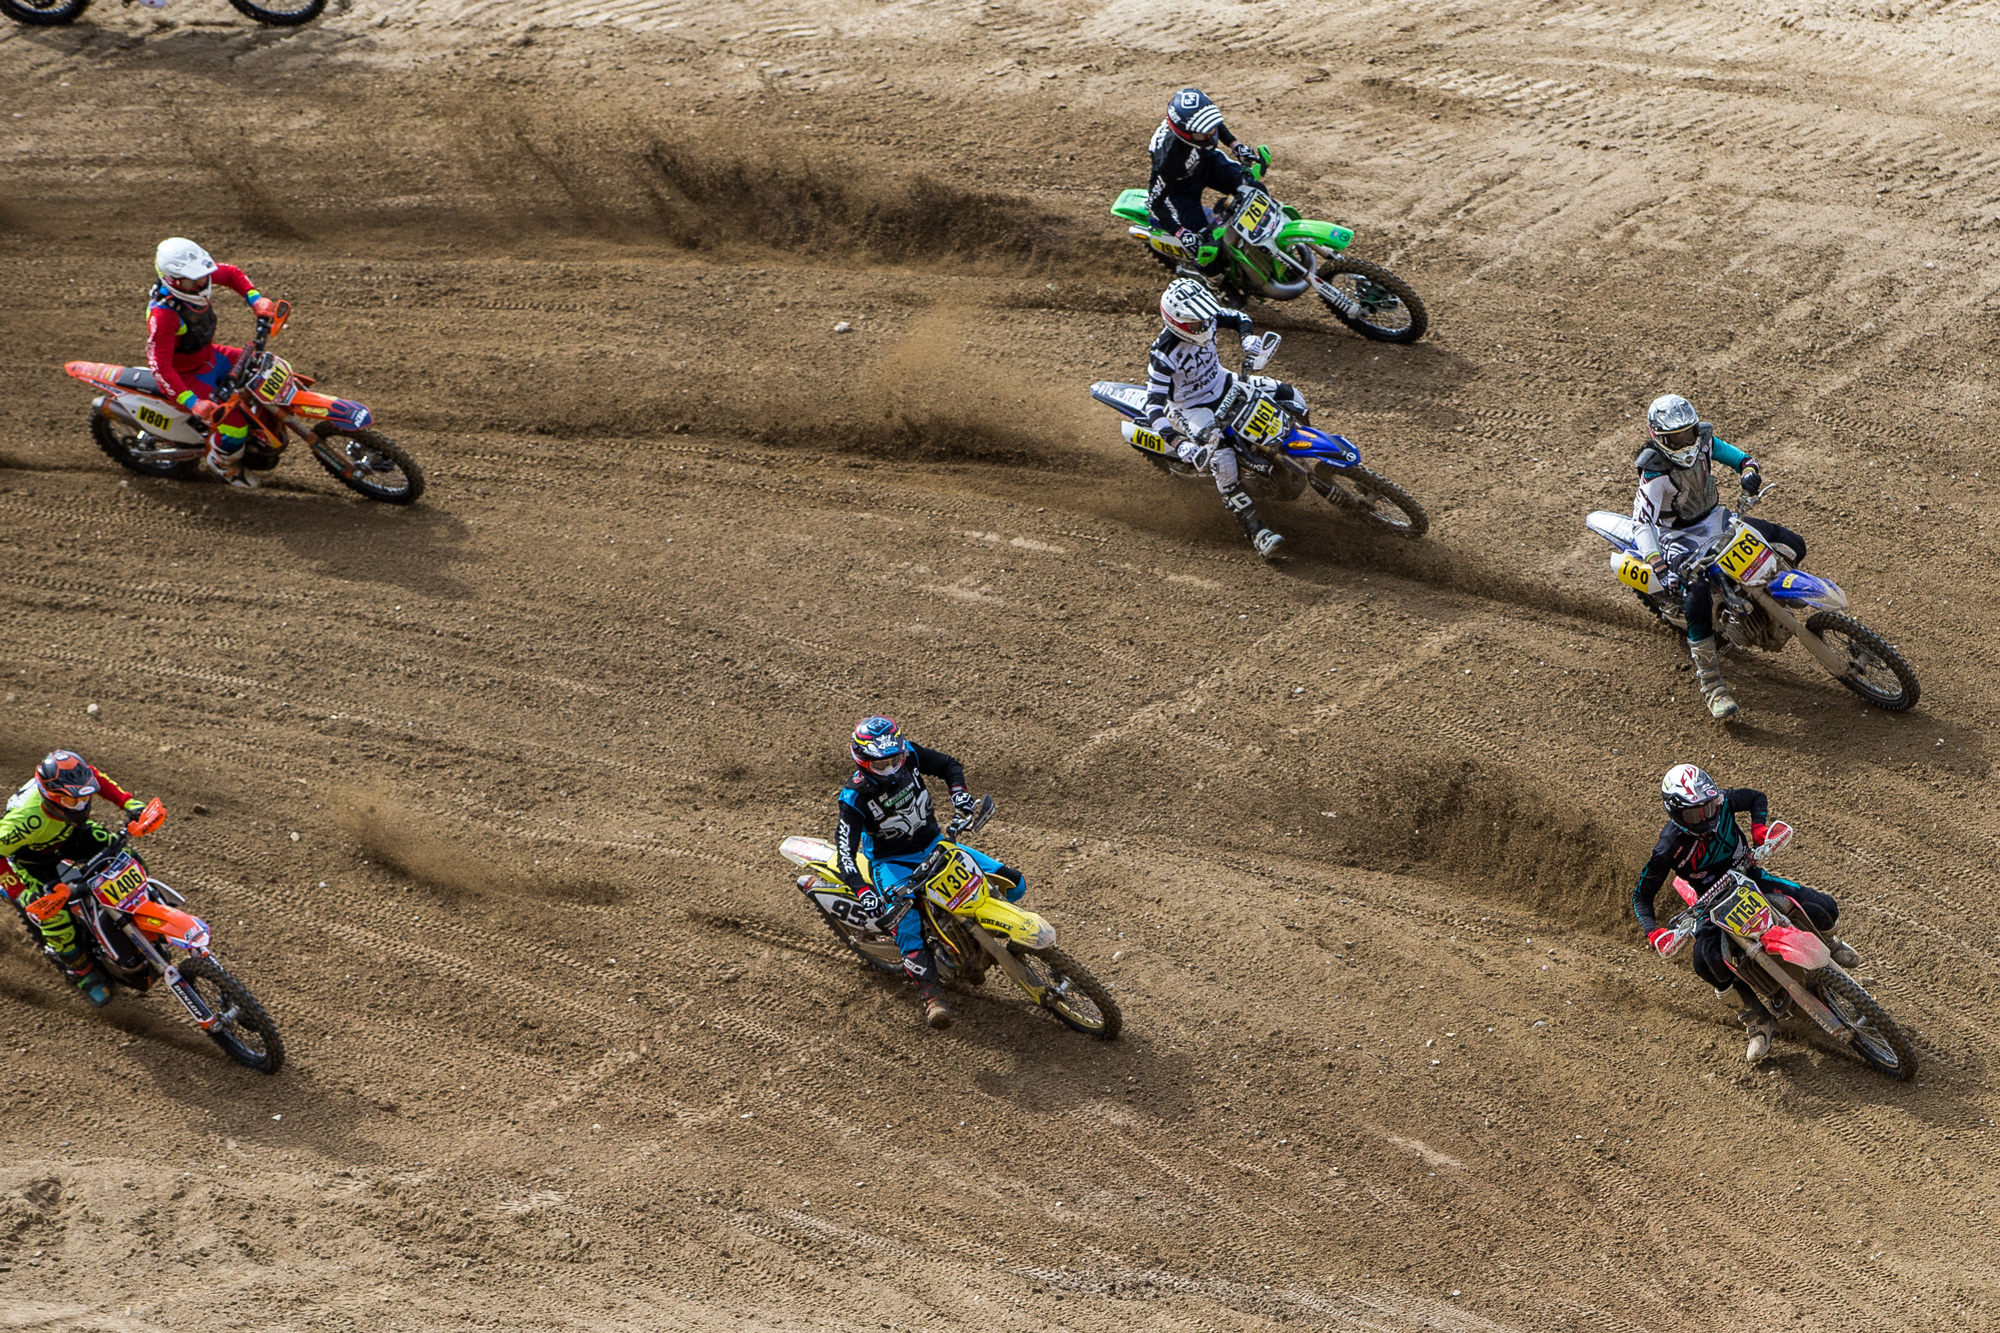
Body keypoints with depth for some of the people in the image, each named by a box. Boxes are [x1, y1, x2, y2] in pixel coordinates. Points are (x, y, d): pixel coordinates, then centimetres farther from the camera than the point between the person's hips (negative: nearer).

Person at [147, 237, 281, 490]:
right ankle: (221, 464, 15)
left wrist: (256, 300, -8)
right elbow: (159, 365, -36)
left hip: (209, 356, 9)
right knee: (234, 428, -20)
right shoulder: (163, 313, -36)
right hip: (186, 376, -9)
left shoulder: (193, 278, -14)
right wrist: (193, 403, -42)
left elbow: (231, 274, 7)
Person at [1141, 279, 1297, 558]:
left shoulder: (1206, 318, -16)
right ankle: (1255, 530, -26)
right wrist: (1179, 444, -48)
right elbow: (1154, 406, -36)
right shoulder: (1163, 355, -33)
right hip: (1191, 407, -7)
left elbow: (1238, 318, 5)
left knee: (1291, 397, -1)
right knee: (1222, 459, -31)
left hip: (1223, 384, 7)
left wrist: (1249, 342, -16)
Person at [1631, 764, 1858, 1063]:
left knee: (1824, 909, -11)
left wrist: (1760, 827, -14)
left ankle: (1826, 945, 29)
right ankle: (1759, 1021, -14)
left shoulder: (1722, 802, -17)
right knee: (1707, 960, -33)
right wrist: (1653, 931, -33)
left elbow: (1756, 797, 6)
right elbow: (1642, 893, -16)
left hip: (1751, 877, 3)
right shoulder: (1669, 848, -25)